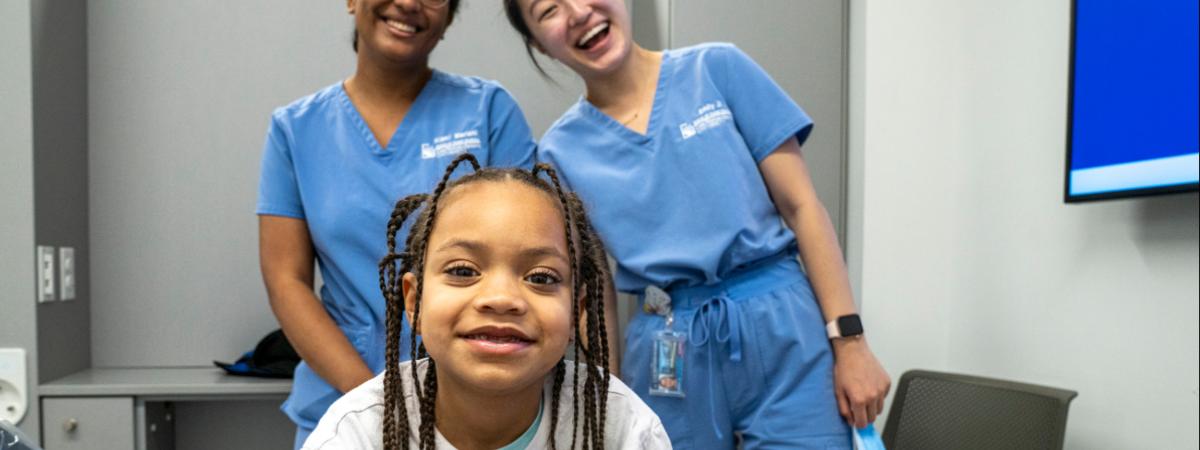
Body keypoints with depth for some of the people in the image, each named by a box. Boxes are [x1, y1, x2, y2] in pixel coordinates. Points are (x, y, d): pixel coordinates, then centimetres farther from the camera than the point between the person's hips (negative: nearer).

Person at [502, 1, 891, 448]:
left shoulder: (717, 68, 0)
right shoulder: (560, 151, 3)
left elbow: (800, 207, -1)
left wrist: (849, 341, -5)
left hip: (781, 329, -1)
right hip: (667, 357, 2)